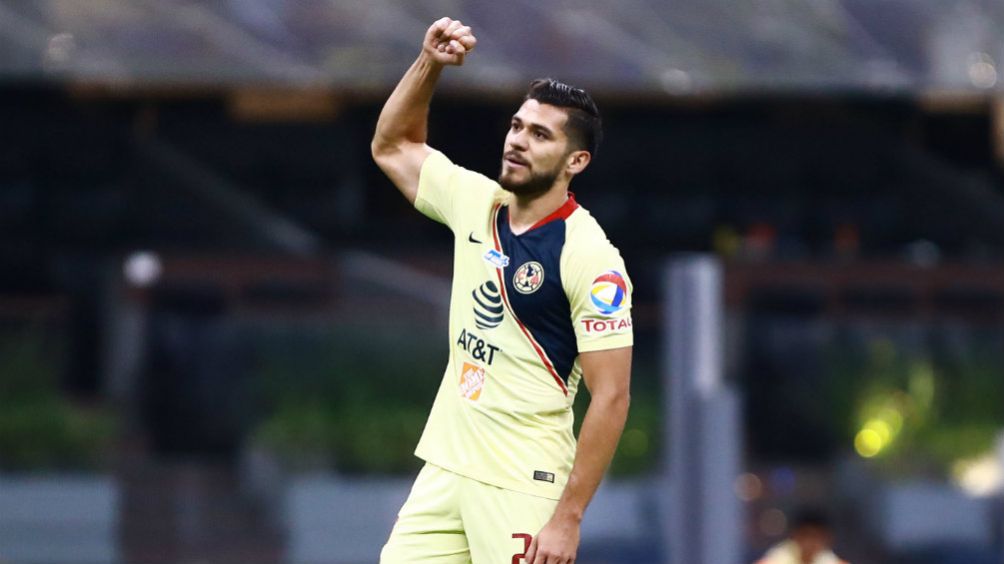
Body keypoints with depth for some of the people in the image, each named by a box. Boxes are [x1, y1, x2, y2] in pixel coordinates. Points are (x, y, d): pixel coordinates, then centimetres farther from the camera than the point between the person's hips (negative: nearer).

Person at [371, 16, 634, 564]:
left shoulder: (590, 257, -14)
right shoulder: (477, 203, 6)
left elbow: (611, 398, -15)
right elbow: (392, 147, 23)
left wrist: (568, 518, -19)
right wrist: (429, 63, 6)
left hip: (521, 487, -7)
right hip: (444, 470, 7)